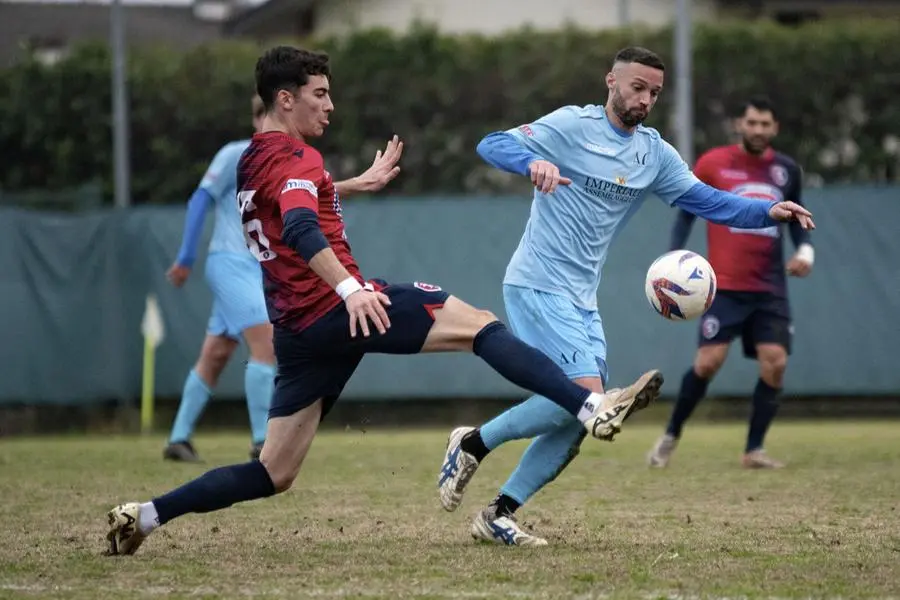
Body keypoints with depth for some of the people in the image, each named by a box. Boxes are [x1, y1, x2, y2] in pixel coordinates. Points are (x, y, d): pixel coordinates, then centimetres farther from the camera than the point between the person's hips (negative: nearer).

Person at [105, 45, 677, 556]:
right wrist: (351, 289, -41)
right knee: (480, 323, -9)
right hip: (335, 308, -9)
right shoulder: (293, 155, -9)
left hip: (297, 328, 9)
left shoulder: (252, 160, 21)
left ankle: (143, 516, 6)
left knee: (274, 475, 11)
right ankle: (592, 409, -22)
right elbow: (301, 230, -28)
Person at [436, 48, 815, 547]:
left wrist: (768, 212, -4)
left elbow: (705, 201, 11)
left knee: (579, 419, 2)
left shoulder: (654, 153, 11)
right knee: (584, 395, -21)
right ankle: (473, 444, -4)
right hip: (538, 285, -8)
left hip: (583, 299, 8)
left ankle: (498, 515, 9)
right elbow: (492, 145, -15)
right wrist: (535, 163, -36)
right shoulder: (572, 126, -8)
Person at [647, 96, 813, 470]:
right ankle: (671, 437, 9)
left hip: (770, 288, 3)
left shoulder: (787, 170, 8)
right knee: (708, 362, -12)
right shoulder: (713, 164, -2)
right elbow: (686, 213, 6)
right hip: (725, 285, -3)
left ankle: (754, 450, 3)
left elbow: (795, 218, 20)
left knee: (775, 363, -9)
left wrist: (805, 249, 0)